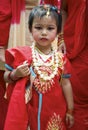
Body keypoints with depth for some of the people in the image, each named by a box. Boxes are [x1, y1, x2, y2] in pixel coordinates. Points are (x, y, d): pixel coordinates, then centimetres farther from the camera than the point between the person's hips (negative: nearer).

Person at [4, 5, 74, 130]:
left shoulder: (61, 59, 0)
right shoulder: (23, 54, -6)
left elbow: (66, 84, 6)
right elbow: (6, 77, 3)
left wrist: (70, 110, 7)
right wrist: (15, 75, -19)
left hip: (55, 110, 2)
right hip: (29, 108, -1)